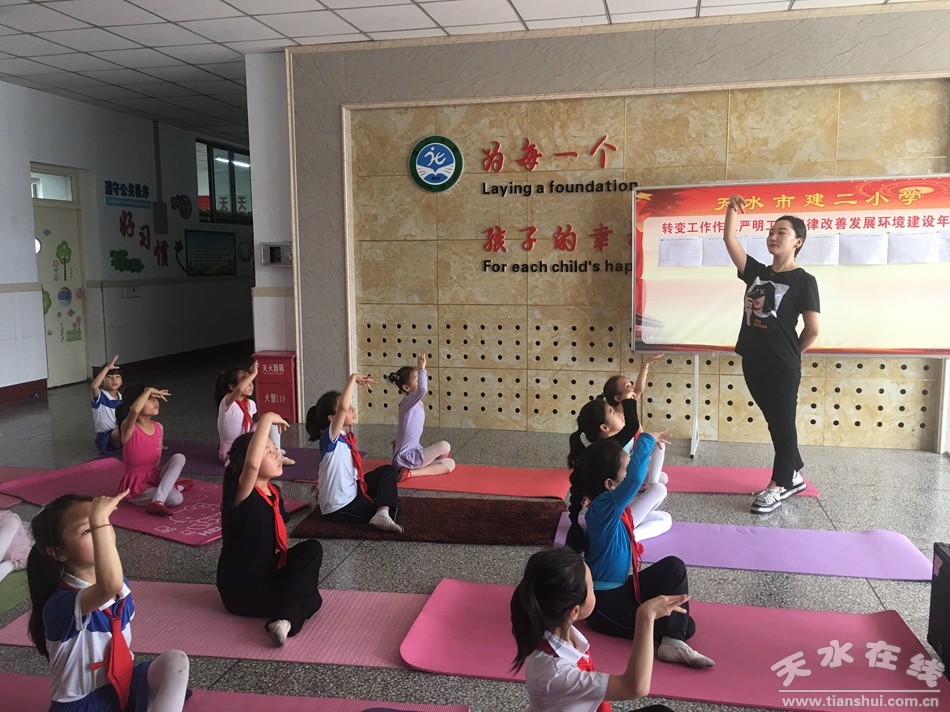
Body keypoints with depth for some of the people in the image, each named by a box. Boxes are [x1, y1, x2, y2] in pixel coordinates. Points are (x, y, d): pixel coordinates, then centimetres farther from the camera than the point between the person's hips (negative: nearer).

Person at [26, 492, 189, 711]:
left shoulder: (121, 586, -3)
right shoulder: (60, 605, -28)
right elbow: (109, 586, -51)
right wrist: (98, 521, -52)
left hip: (124, 685, 7)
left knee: (176, 660, -18)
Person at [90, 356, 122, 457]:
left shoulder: (121, 398, 9)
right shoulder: (100, 397, -11)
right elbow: (93, 386, -35)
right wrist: (107, 367, -34)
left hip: (121, 436, 7)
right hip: (104, 439, -7)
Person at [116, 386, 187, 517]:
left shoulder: (158, 427, 3)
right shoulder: (129, 428, -16)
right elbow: (135, 410, -40)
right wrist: (149, 390, -28)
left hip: (155, 478, 8)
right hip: (136, 486, -7)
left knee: (179, 457, -20)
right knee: (176, 499, -30)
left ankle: (157, 500, -19)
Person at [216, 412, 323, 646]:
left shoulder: (274, 491, -1)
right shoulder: (243, 496, -26)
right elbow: (251, 464, -49)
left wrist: (286, 562, 2)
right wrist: (267, 420, -43)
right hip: (241, 589, -8)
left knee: (312, 548, -11)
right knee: (311, 599, -16)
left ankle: (286, 617, -18)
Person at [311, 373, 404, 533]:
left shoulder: (346, 436, 2)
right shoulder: (330, 437, -24)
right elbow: (343, 407, -40)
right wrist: (353, 378, -34)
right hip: (339, 509, -8)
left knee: (389, 471, 4)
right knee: (394, 506, -2)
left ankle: (383, 512, -14)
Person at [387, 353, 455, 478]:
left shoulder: (417, 402, 8)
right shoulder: (408, 401, -20)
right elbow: (422, 389, -39)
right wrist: (421, 368, -32)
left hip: (412, 453, 9)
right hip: (405, 458, -9)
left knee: (450, 464, 2)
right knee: (444, 446, -19)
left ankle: (410, 472, -6)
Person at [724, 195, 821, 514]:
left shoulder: (804, 281, -9)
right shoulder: (756, 272, 7)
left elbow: (812, 330, -9)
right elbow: (730, 240, 2)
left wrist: (789, 354, 2)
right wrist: (732, 210, -9)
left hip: (783, 367, -6)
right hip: (753, 362, 6)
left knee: (783, 423, 4)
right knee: (774, 421, 16)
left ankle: (779, 485, 13)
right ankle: (794, 476, 31)